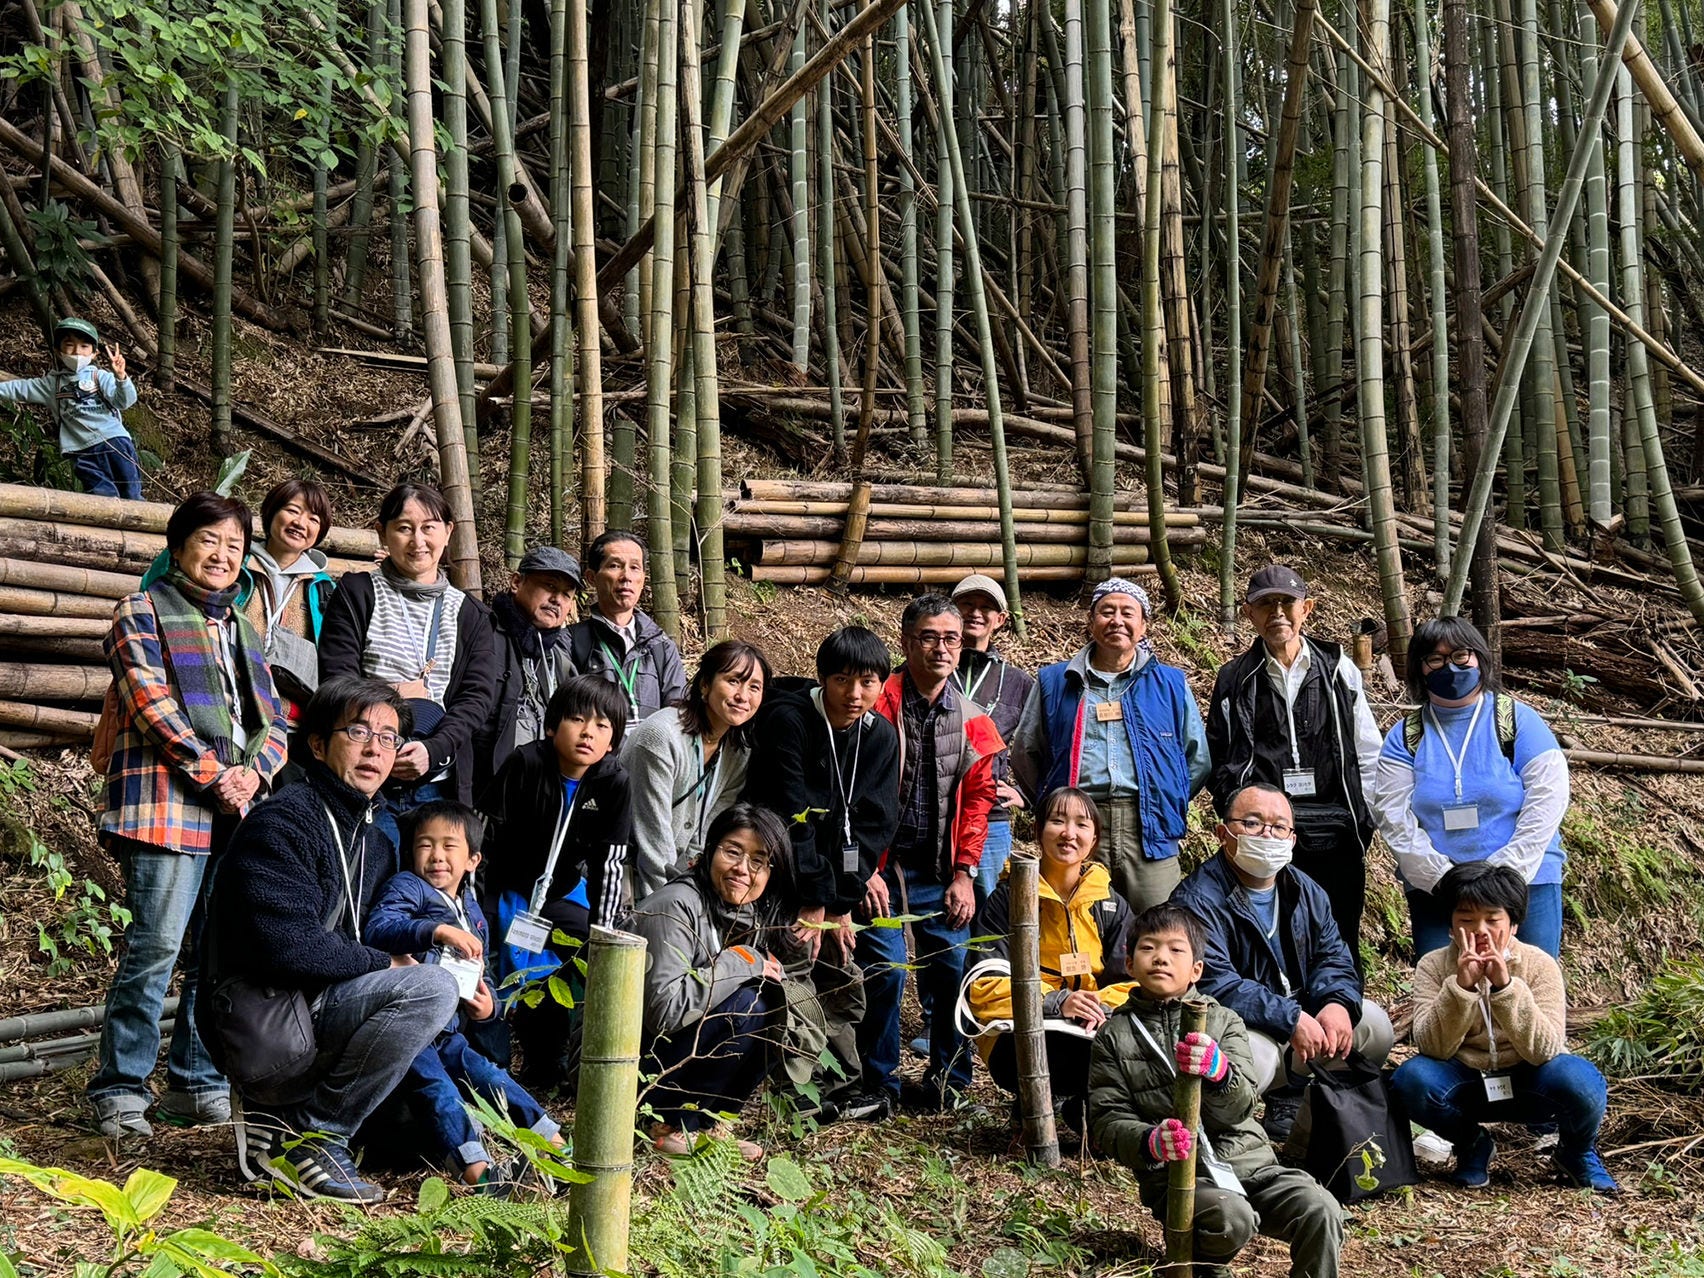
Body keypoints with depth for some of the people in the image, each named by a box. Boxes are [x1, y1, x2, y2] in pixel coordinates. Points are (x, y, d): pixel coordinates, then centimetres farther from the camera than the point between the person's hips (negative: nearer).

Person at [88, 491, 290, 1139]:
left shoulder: (242, 629, 24)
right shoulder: (143, 612, 4)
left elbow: (274, 719, 19)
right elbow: (151, 703, -8)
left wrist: (255, 772, -2)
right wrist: (213, 775, -13)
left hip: (237, 811, 6)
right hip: (169, 805, -6)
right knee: (156, 945, -11)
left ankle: (196, 1084, 14)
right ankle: (120, 1090, -4)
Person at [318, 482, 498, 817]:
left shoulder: (469, 614, 14)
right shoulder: (357, 593, 8)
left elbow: (478, 697, 3)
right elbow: (336, 681, -1)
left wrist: (433, 750, -13)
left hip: (439, 786, 2)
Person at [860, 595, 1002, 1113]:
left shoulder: (971, 720, 8)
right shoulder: (879, 705, -6)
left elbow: (977, 799, 10)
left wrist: (964, 873, 3)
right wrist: (866, 870, -11)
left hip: (940, 873, 4)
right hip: (883, 868, -4)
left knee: (952, 974, 2)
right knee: (884, 973, -8)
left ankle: (949, 1080, 17)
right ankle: (880, 1084, 8)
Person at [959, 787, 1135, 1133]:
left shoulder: (1111, 905, 12)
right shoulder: (1008, 898, 1)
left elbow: (1129, 983, 8)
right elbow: (986, 984, -7)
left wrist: (1103, 1008, -16)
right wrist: (1056, 1001, -21)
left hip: (1096, 1030, 4)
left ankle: (1082, 1105, 1)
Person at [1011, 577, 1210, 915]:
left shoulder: (1171, 684, 16)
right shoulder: (1054, 682, 16)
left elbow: (1197, 757, 19)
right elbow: (1025, 753, 20)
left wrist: (1168, 804, 11)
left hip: (1149, 834, 0)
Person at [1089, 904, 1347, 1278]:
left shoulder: (1223, 1021, 9)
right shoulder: (1114, 1036, 6)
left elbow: (1241, 1107, -3)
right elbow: (1106, 1120, 0)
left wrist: (1218, 1071, -27)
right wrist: (1149, 1141, -23)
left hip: (1248, 1159, 2)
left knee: (1322, 1212, -22)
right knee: (1232, 1218, -32)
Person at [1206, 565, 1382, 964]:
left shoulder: (1339, 670, 10)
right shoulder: (1234, 681, 10)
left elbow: (1369, 755, 12)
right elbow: (1217, 763, 13)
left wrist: (1362, 821, 5)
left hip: (1335, 839, 1)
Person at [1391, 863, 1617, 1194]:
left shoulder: (1539, 965, -13)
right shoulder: (1434, 966, -10)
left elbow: (1544, 1050, -25)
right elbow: (1432, 1048, -22)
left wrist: (1505, 986, -37)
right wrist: (1461, 985, -35)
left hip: (1527, 1085, -1)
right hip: (1466, 1085, 1)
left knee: (1577, 1079, -33)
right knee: (1412, 1077, -30)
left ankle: (1578, 1152, 3)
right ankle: (1471, 1145, 3)